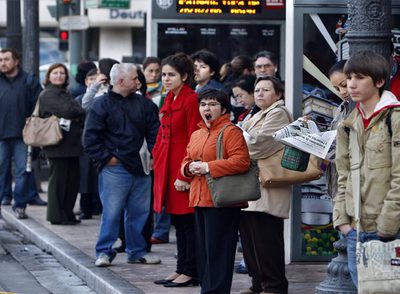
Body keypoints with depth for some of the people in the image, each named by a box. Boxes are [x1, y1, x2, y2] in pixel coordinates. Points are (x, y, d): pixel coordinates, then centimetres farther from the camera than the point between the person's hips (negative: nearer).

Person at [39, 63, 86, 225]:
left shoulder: (66, 94, 21)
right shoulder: (47, 95, -5)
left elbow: (79, 113, 12)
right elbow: (66, 111, -17)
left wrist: (77, 115, -9)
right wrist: (81, 113, -1)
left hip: (72, 144, 8)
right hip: (58, 145, -8)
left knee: (73, 180, 8)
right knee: (58, 180, -4)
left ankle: (67, 213, 16)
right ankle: (57, 216, 2)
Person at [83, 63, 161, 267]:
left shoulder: (144, 104, 11)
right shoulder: (102, 105, -2)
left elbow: (154, 133, 13)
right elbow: (90, 138, -4)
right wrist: (105, 158, -8)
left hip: (140, 168, 5)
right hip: (115, 168, -5)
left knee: (139, 211, 9)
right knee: (111, 211, -5)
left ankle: (137, 251, 20)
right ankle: (104, 252, 5)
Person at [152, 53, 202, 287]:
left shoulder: (191, 100, -13)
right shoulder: (169, 100, 14)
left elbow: (193, 141, -16)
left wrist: (185, 175, -18)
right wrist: (157, 158, 12)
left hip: (183, 168, -9)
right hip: (167, 167, 9)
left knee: (188, 221, -3)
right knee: (178, 221, 12)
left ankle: (191, 272, 2)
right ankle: (181, 269, 18)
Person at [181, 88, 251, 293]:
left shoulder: (231, 131, -7)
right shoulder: (196, 135, 19)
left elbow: (241, 161, -18)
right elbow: (186, 161, 26)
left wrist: (208, 167, -18)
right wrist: (189, 167, 0)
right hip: (199, 200, 8)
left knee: (218, 251, -7)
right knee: (203, 250, 11)